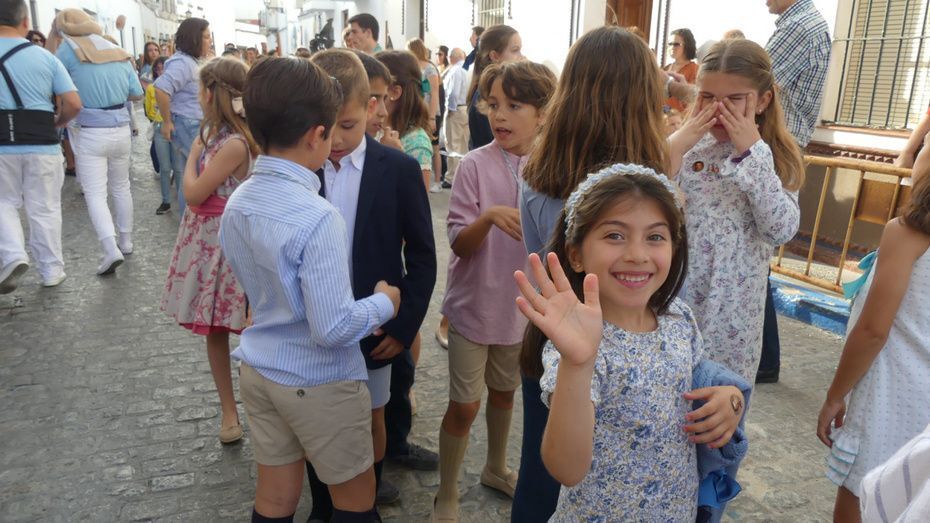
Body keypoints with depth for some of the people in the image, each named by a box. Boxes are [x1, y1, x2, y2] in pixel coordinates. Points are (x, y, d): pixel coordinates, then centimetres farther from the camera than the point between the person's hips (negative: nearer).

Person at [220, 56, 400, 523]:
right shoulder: (317, 218, -28)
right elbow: (333, 329, -26)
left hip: (258, 370, 7)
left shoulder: (236, 204, -3)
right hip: (317, 384, -7)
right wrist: (384, 303, -10)